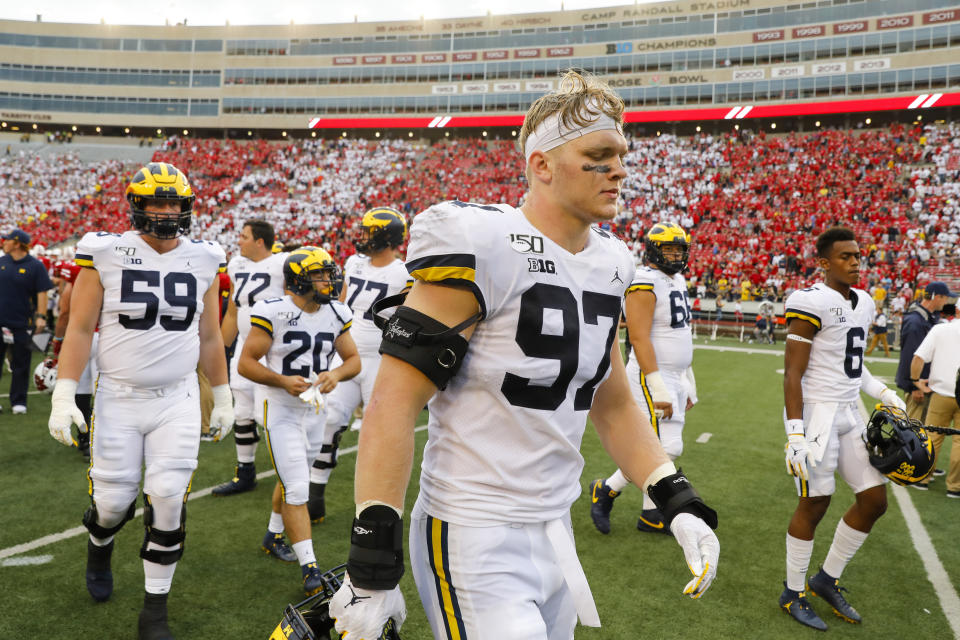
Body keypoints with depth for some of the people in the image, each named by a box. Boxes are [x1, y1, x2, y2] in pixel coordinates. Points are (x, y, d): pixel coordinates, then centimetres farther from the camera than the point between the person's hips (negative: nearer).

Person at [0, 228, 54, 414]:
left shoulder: (35, 266, -4)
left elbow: (42, 293, -4)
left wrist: (41, 316, -11)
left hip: (22, 323, -3)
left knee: (20, 364, 4)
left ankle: (18, 401, 14)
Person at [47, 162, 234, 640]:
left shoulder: (203, 260, 2)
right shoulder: (106, 255, -5)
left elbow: (209, 337, 10)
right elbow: (80, 328, -2)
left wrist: (222, 397, 13)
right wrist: (63, 395, -8)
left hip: (178, 401, 1)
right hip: (118, 399, -1)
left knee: (169, 500, -3)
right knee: (114, 499, 7)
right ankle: (100, 548, 46)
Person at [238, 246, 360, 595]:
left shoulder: (336, 314, 0)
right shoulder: (274, 312, -16)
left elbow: (353, 359, 6)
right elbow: (245, 363, -13)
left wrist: (337, 374, -15)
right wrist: (282, 381, -27)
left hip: (314, 409, 6)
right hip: (280, 410, -6)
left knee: (293, 479, 22)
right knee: (296, 489, -8)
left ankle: (275, 533, 46)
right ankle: (309, 567, -1)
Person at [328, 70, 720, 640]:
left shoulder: (609, 264, 6)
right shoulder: (482, 247, -19)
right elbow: (395, 402, -20)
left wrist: (679, 503, 7)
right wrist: (372, 564, -20)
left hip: (553, 530, 8)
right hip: (474, 543, -8)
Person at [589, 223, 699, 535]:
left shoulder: (678, 281, 14)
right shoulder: (644, 283, -15)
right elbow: (639, 338, -22)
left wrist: (688, 383, 20)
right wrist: (657, 387, -25)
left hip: (675, 377, 9)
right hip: (652, 376, -9)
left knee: (667, 447, 11)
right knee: (665, 448, -11)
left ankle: (651, 514, 22)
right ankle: (606, 489, 6)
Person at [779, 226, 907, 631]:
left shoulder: (863, 303, 12)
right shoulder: (811, 303, -15)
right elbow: (792, 373, -17)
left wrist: (883, 393, 11)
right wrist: (795, 434, -22)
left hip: (849, 412, 9)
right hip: (816, 411, -8)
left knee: (874, 500, 10)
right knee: (815, 503, -1)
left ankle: (828, 579, 27)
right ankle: (793, 592, 18)